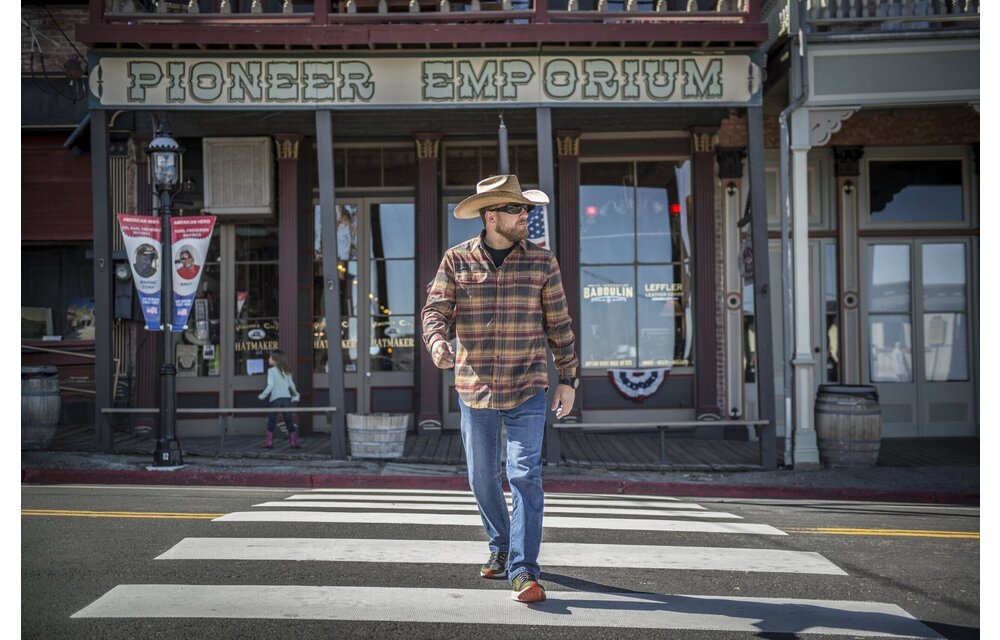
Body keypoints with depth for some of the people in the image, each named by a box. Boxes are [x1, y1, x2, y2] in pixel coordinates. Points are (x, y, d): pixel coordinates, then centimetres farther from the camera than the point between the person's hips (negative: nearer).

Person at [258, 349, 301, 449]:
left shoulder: (271, 370, -5)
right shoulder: (287, 371, 11)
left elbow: (271, 385, -12)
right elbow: (291, 385, 12)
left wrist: (263, 395, -3)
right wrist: (296, 395, 26)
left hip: (276, 399, -4)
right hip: (287, 398, 4)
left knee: (271, 422, 3)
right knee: (289, 422, 8)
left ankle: (269, 443, 0)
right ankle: (294, 442, 4)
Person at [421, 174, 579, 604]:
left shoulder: (542, 262, 1)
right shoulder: (456, 261, 0)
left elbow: (559, 324, 4)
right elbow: (435, 310, -5)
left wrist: (568, 378, 2)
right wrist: (438, 342, -28)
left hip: (527, 390, -1)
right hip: (475, 389, 2)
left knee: (525, 475, -12)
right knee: (483, 479, 13)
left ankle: (523, 572, -11)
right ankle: (501, 547, 35)